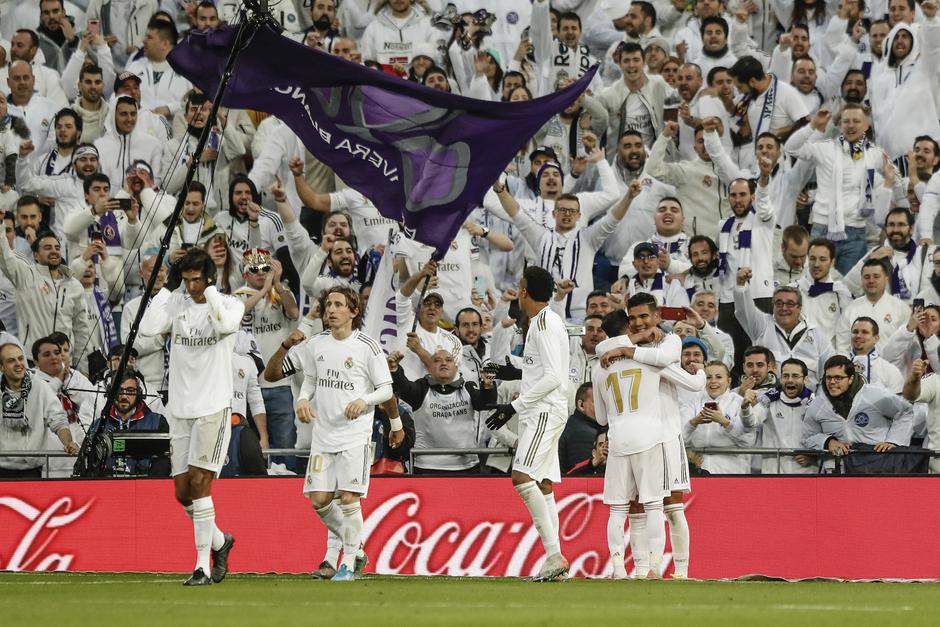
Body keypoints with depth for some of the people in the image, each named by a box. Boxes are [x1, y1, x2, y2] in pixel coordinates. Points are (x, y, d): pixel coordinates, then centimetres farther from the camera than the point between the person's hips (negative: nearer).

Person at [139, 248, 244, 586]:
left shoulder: (230, 304, -3)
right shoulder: (176, 304, 7)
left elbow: (226, 323, -26)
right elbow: (148, 328, -9)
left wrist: (209, 289, -16)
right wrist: (166, 287, -6)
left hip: (213, 408, -5)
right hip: (180, 409, 5)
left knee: (199, 481, -14)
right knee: (182, 491, 5)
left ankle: (203, 565, -11)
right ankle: (218, 541, 30)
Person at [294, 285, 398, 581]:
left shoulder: (367, 347, -6)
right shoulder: (315, 345, 7)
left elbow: (386, 389, -3)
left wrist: (364, 401, -21)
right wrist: (303, 399, 0)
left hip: (355, 434, -5)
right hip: (323, 433, 5)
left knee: (349, 498, -11)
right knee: (318, 500, 1)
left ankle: (348, 564, -3)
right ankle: (350, 539, 26)